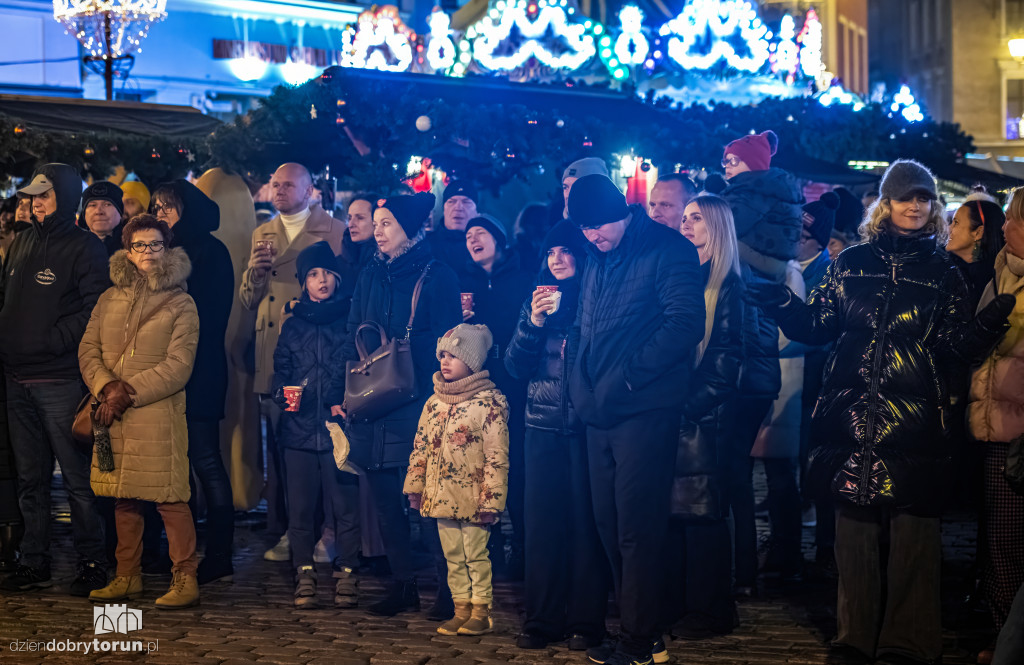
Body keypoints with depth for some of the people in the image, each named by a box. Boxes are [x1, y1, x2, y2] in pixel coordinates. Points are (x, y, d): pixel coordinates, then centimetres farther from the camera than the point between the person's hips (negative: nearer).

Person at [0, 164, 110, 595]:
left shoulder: (85, 247, -7)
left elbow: (95, 309, -15)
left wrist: (53, 340, -17)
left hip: (59, 379, -7)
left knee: (77, 476, -4)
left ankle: (93, 564, 2)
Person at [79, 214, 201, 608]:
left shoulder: (180, 303, 2)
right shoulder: (110, 300, 15)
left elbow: (178, 366, -6)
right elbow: (88, 349, 9)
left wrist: (129, 393, -13)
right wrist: (107, 387, -10)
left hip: (158, 413, -5)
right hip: (113, 414, 5)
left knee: (169, 497, -8)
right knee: (124, 498, 9)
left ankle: (185, 580, -4)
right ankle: (127, 577, 17)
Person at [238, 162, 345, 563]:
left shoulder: (334, 231, 6)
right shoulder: (261, 235, 20)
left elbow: (344, 288, 3)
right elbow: (248, 301, 17)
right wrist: (255, 270, -1)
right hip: (273, 358, 4)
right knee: (279, 445, 3)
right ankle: (285, 532, 10)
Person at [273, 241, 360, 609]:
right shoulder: (293, 325, 14)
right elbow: (280, 370, 19)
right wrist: (284, 393, -2)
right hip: (300, 427, 3)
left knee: (345, 504, -5)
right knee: (300, 506, 2)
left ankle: (346, 573, 4)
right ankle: (304, 574, 10)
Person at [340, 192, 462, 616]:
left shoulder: (436, 276, -3)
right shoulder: (370, 275, 14)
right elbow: (352, 337, 15)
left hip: (413, 404, -6)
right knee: (384, 497, 7)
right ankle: (402, 584, 15)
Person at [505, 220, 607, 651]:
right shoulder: (537, 298, 12)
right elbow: (515, 365, 6)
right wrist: (533, 323, -6)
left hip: (585, 425, -3)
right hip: (543, 425, 3)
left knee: (584, 521, -3)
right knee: (541, 521, 2)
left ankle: (585, 621, 5)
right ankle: (541, 620, 8)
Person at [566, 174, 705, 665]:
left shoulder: (668, 251, -6)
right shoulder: (596, 260, 16)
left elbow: (685, 325, -15)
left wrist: (622, 379, -16)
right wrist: (582, 386, 5)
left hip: (644, 409, -7)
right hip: (600, 412, 7)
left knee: (635, 527, -5)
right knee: (607, 522, 9)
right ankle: (627, 620, 19)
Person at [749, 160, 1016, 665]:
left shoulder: (943, 273, 7)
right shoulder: (851, 263, 10)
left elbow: (955, 346, 1)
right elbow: (817, 323, 9)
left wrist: (989, 321, -15)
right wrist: (779, 303, -6)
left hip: (915, 420, -1)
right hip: (852, 415, 2)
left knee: (913, 529, -3)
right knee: (855, 523, 7)